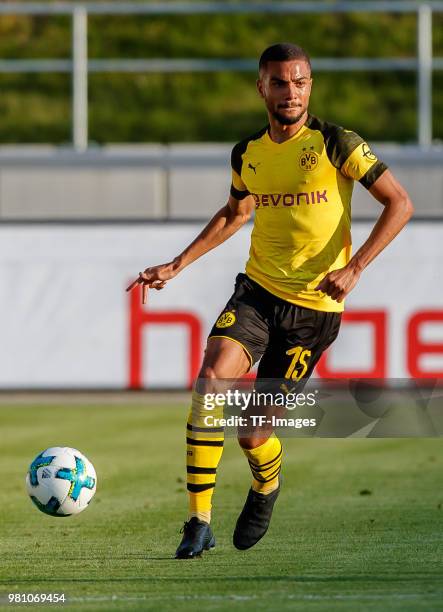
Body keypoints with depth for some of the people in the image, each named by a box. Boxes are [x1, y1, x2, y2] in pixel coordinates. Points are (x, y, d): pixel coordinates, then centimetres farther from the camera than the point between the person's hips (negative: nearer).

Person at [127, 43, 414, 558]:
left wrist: (353, 268, -18)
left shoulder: (336, 144, -9)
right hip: (257, 290, 4)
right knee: (211, 380, -24)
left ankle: (266, 485, 39)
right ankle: (199, 524, -18)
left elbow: (399, 204, -8)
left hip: (315, 306, -4)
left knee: (252, 432, -1)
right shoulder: (247, 154, 6)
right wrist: (177, 265, 18)